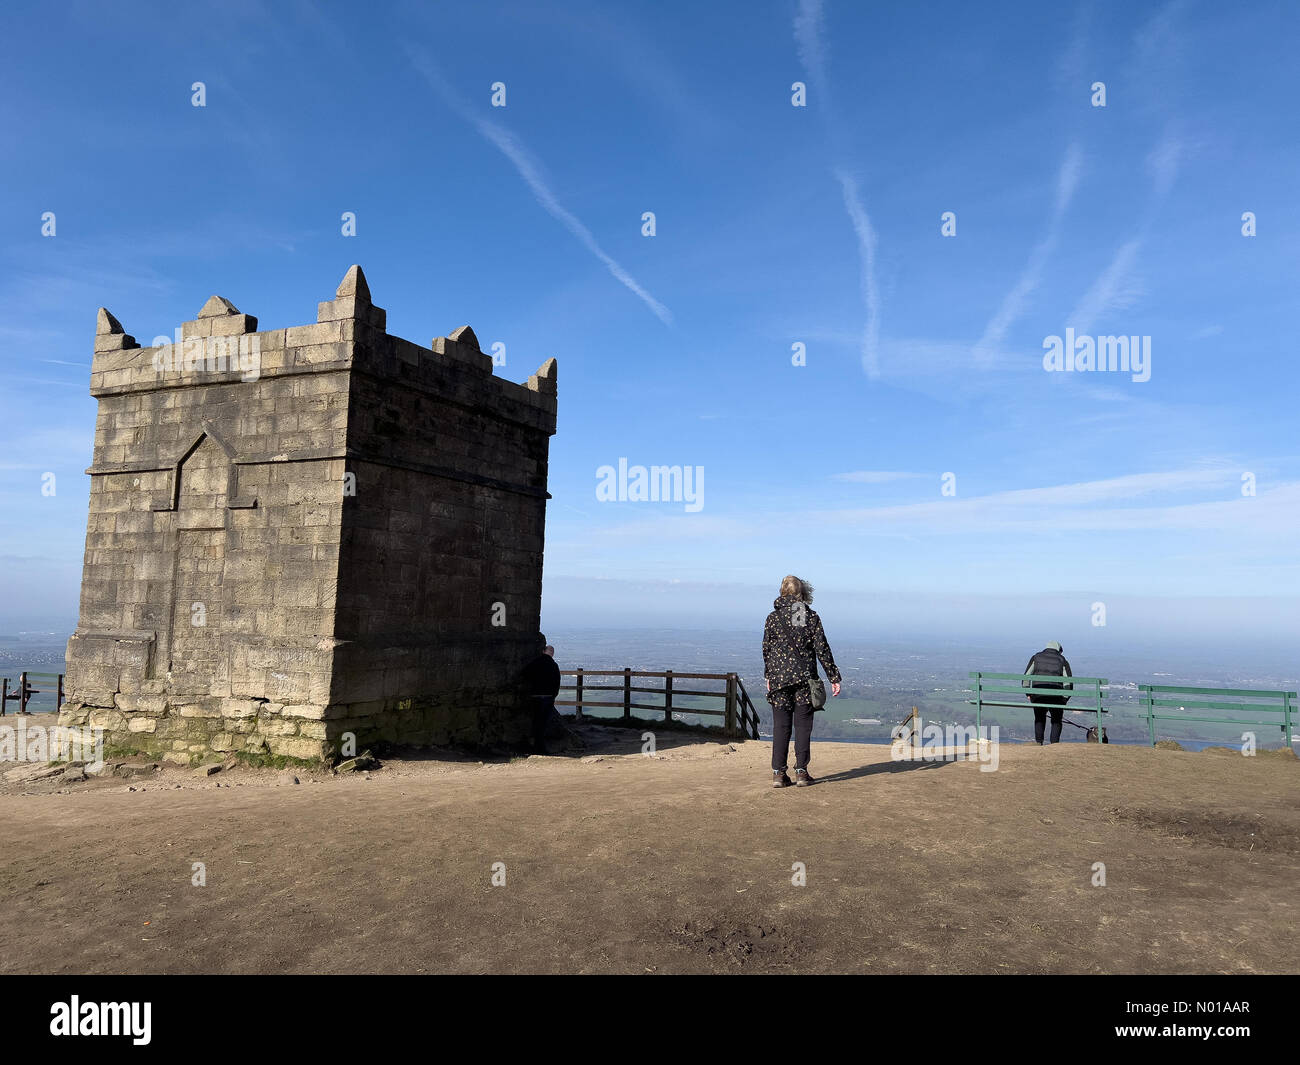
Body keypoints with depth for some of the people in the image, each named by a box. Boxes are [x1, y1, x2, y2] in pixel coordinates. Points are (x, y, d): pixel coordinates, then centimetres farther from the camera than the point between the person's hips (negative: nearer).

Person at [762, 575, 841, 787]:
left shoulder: (773, 617, 1)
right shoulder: (811, 616, -1)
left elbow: (766, 649, 6)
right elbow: (822, 649, -2)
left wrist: (769, 675, 19)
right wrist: (834, 677, 5)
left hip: (779, 678, 1)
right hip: (805, 678, 0)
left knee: (781, 726, 5)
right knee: (803, 725, 6)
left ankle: (778, 773, 3)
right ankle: (801, 772, 7)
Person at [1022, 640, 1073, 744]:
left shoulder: (1036, 657, 16)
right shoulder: (1062, 660, 13)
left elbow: (1026, 676, 10)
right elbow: (1068, 682, 6)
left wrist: (1028, 693, 13)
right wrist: (1065, 699, 11)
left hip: (1037, 693, 1)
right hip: (1055, 695, -1)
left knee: (1039, 719, 20)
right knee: (1056, 721, 14)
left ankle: (1038, 741, 7)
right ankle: (1054, 743, 3)